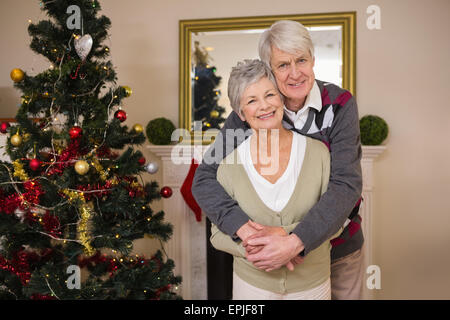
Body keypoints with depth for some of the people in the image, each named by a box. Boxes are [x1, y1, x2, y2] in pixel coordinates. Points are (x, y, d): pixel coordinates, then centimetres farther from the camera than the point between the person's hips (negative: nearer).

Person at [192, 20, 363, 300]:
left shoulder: (339, 105, -15)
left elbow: (346, 184, -24)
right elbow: (205, 178, -19)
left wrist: (296, 242, -37)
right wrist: (245, 229, -35)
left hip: (339, 245, 0)